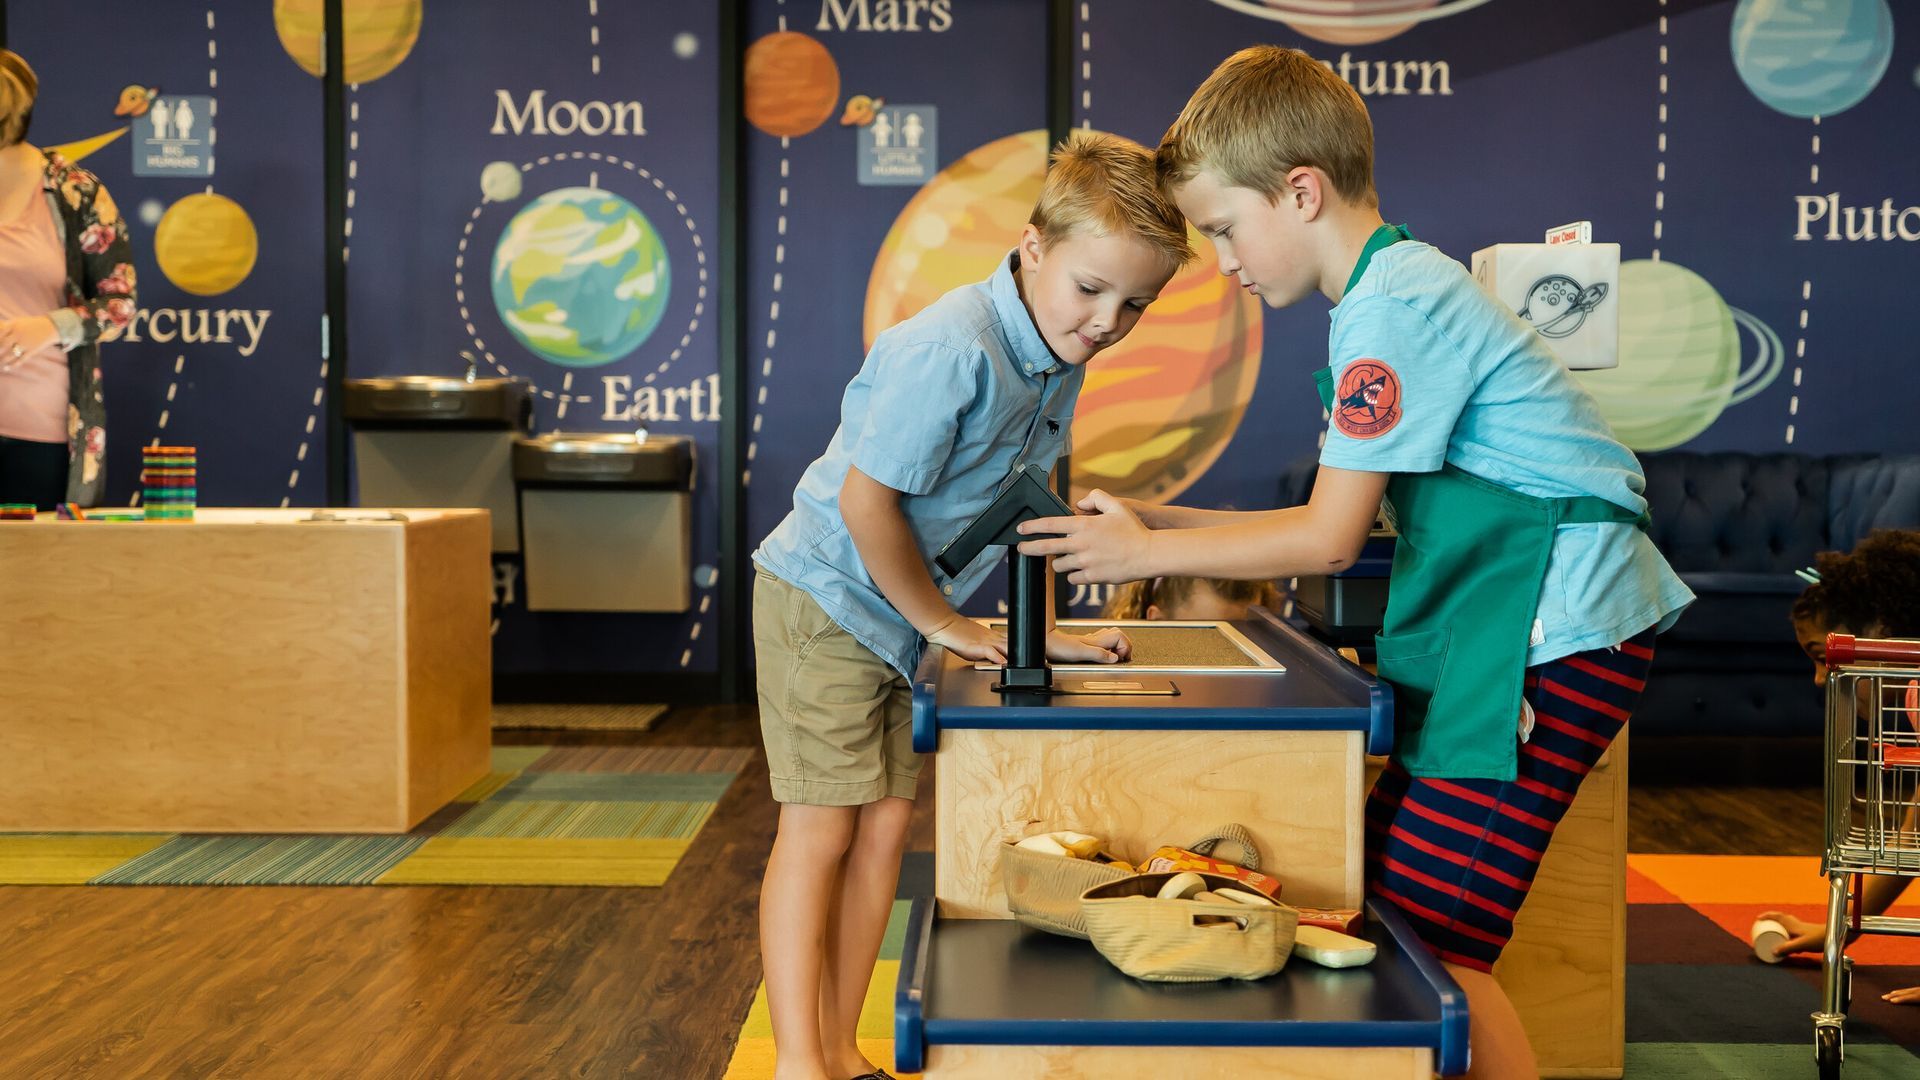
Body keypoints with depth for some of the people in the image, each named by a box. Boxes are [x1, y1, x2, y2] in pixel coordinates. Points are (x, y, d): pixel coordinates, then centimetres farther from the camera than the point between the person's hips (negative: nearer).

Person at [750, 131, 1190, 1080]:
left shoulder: (1062, 357, 0)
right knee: (821, 830, -4)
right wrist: (946, 625, -14)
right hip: (829, 600, -8)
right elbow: (866, 500, -25)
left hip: (912, 619, 8)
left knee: (885, 826, 7)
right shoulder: (954, 350, -28)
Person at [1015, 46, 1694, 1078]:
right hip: (1492, 628, 10)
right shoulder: (1397, 288, 16)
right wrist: (1158, 520, 12)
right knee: (1383, 888, 10)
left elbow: (1329, 540, -16)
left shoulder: (1392, 306, -16)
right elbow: (1343, 517, 16)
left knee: (1430, 934, -12)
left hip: (1555, 634, -10)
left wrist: (1148, 553, -6)